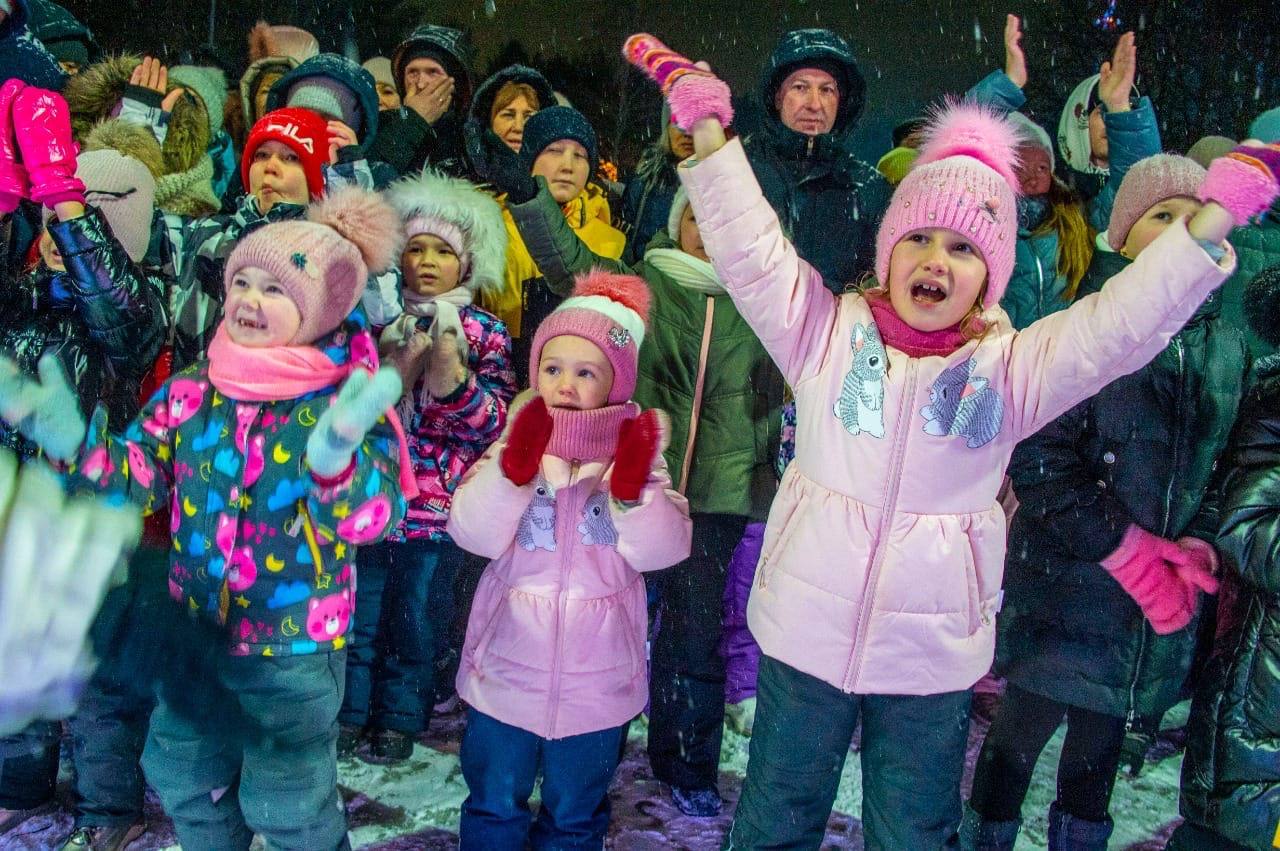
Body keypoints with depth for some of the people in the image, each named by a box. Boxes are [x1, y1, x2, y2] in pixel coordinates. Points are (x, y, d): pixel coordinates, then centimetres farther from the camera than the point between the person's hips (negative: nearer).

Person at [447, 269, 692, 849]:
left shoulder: (637, 451, -5)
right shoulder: (516, 443, -4)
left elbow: (661, 550, -15)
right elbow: (474, 533, -17)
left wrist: (633, 487, -30)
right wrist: (515, 467, -30)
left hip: (596, 681, 0)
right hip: (507, 669, 0)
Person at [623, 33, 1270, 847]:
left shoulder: (1013, 366, -4)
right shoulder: (826, 330, -4)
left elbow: (1122, 323, -13)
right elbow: (753, 252, -11)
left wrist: (1210, 218, -24)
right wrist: (709, 132, -20)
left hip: (934, 655, 0)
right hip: (806, 631, 0)